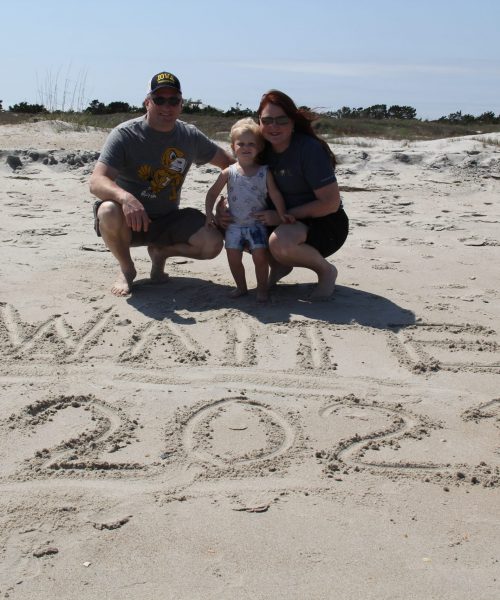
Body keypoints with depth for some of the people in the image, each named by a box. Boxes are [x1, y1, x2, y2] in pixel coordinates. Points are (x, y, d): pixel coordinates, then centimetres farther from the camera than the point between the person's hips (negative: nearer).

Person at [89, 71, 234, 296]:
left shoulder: (190, 136, -1)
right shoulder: (125, 134, -15)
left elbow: (228, 162, 13)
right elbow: (97, 182, -27)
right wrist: (125, 197, -48)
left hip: (168, 219, 3)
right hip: (129, 221, -3)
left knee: (212, 244, -19)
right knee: (109, 213, -37)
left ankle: (160, 252, 11)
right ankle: (126, 269, -6)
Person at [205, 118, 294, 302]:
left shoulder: (264, 172, -2)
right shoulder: (228, 173, -1)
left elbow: (275, 194, -3)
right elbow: (213, 193, 6)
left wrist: (282, 215, -14)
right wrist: (209, 213, -4)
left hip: (257, 224, -1)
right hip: (234, 225, 2)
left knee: (260, 255, -11)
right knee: (233, 257, -1)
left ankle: (262, 287, 7)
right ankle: (241, 286, 19)